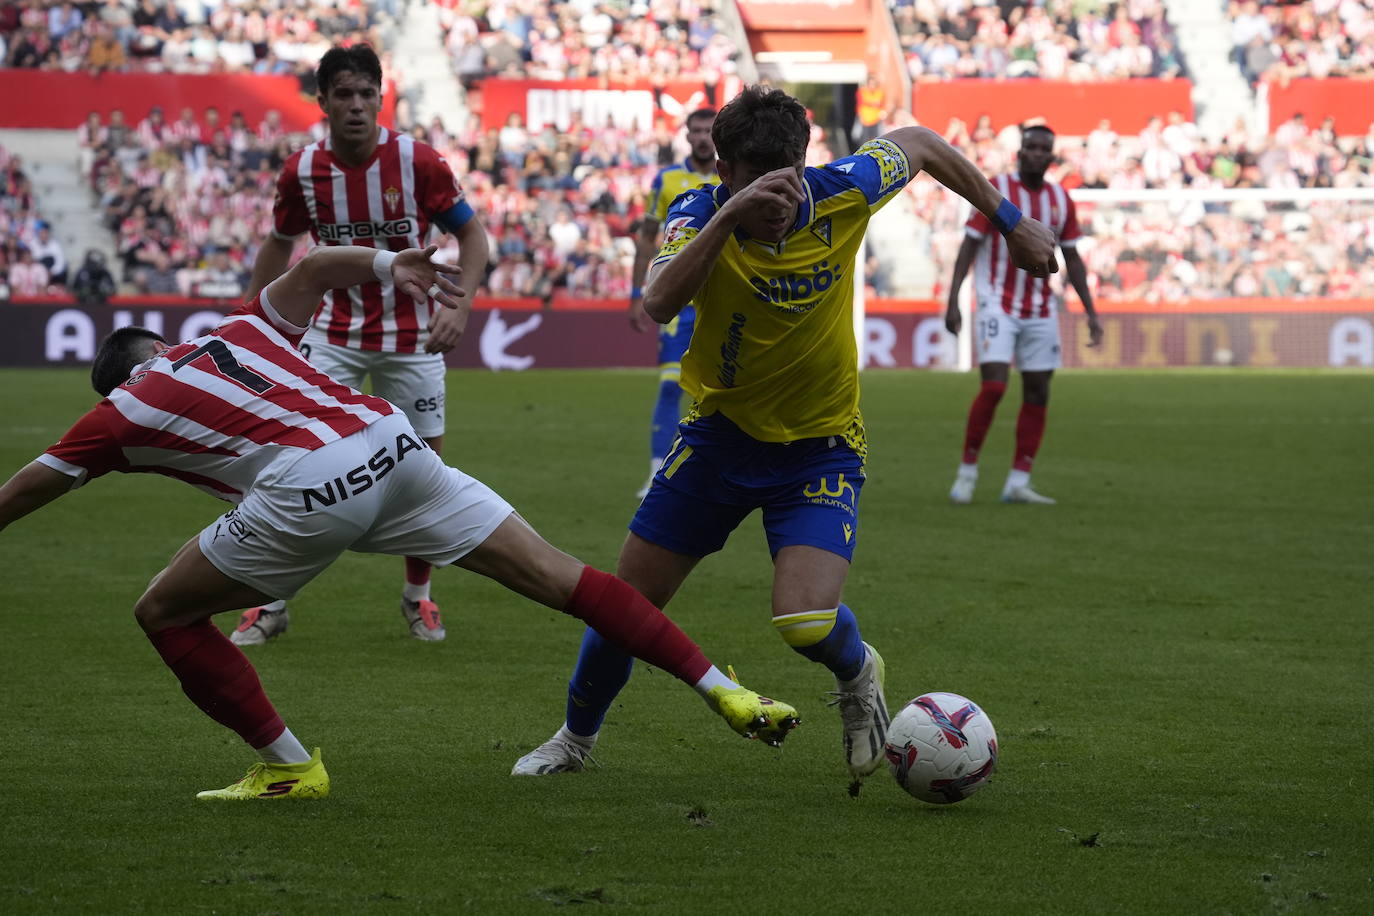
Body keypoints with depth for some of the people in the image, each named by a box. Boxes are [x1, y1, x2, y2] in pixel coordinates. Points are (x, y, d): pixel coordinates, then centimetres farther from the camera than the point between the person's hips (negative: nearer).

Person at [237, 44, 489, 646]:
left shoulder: (418, 162, -13)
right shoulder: (301, 172, -7)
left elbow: (471, 234, -3)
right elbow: (278, 245, 11)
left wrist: (459, 306, -17)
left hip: (410, 336, -1)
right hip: (334, 331, 1)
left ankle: (417, 597, 24)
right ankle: (271, 605, 1)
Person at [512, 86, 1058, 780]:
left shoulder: (840, 194, -19)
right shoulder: (698, 214, -21)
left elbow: (920, 143, 3)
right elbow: (659, 304, -42)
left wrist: (1010, 222, 9)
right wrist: (732, 215, -52)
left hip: (820, 448, -1)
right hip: (718, 435, 1)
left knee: (805, 624, -23)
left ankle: (857, 675, 14)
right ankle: (576, 738, 36)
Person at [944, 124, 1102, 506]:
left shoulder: (1061, 200, 6)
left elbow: (1072, 259, 12)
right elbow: (968, 247, -6)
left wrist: (1090, 311, 7)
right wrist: (953, 300, -13)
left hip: (1040, 310, 5)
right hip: (998, 304, -5)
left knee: (1038, 394, 2)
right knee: (993, 386, -16)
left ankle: (1018, 483, 6)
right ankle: (967, 473, -2)